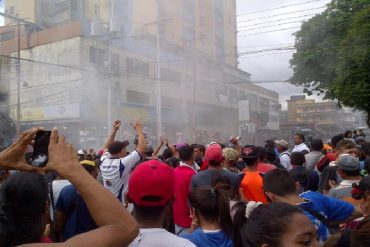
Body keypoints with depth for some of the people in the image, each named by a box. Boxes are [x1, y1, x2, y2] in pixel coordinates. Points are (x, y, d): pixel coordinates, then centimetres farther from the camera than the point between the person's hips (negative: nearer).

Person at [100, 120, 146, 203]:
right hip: (121, 204, -7)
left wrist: (114, 130, 17)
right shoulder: (123, 163, -19)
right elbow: (142, 147, -16)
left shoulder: (104, 162, -2)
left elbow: (107, 147, 20)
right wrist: (139, 129, -3)